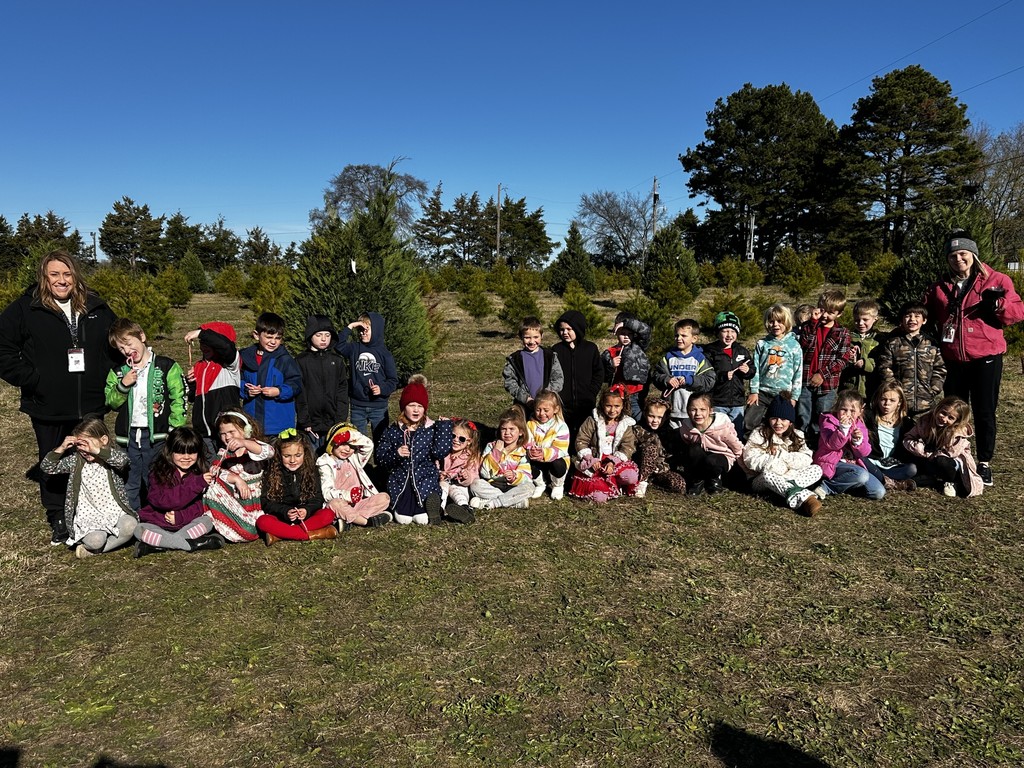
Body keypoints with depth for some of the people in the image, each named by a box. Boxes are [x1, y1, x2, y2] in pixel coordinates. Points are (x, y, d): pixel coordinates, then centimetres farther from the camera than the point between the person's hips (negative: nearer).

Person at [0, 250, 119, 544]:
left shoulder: (96, 308, 4)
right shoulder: (25, 309, -6)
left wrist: (107, 378, 5)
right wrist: (31, 380, -13)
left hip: (91, 406, 2)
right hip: (48, 409, -2)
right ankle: (58, 522, 25)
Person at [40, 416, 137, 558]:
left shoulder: (112, 456, -4)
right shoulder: (75, 460, 5)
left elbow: (123, 459, -28)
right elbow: (46, 467, 4)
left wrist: (97, 450, -35)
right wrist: (61, 448, -10)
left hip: (115, 511, 0)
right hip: (89, 516, 0)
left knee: (130, 525, -31)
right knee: (95, 539, -30)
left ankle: (93, 550, -9)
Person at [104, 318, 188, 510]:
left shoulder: (166, 366, -4)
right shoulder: (118, 372, 9)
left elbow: (179, 398, -7)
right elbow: (111, 402, 6)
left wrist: (174, 429, -14)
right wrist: (123, 385, -12)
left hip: (156, 436, -4)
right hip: (129, 436, 4)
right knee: (129, 486, 14)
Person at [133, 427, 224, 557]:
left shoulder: (201, 473, 1)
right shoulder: (159, 473, -7)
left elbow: (201, 505, -5)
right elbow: (161, 500, -23)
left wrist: (181, 516, -26)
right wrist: (196, 484, -30)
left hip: (186, 524, 2)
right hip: (157, 525, -2)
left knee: (207, 521, -22)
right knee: (139, 530, -28)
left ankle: (154, 545, -25)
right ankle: (194, 544, -32)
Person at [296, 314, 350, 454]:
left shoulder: (338, 361, 8)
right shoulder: (301, 361, 3)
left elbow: (343, 392, 5)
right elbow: (299, 395, -1)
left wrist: (340, 420, -3)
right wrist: (305, 422, -7)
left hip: (333, 424, 1)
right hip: (309, 425, -1)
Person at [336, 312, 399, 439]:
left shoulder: (384, 353, -1)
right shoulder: (354, 348, 3)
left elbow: (393, 380, 0)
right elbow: (337, 346, -16)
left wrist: (382, 389, -19)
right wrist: (350, 327, -15)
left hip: (379, 407, -1)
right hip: (357, 406, 2)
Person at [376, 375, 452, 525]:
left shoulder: (431, 428, 1)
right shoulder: (393, 431, 3)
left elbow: (440, 453, -12)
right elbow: (380, 457, 4)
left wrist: (444, 427, -11)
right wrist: (395, 454, -16)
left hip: (425, 478, -1)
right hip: (401, 480, 1)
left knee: (423, 519, -13)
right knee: (403, 519, -9)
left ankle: (431, 501, 11)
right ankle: (402, 505, 17)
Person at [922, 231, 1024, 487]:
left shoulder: (996, 281, -2)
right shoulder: (939, 287, 7)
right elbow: (926, 314, 20)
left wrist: (998, 304, -22)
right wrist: (934, 336, 4)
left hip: (986, 357, -3)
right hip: (953, 360, 3)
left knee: (984, 412, 3)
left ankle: (984, 464, 16)